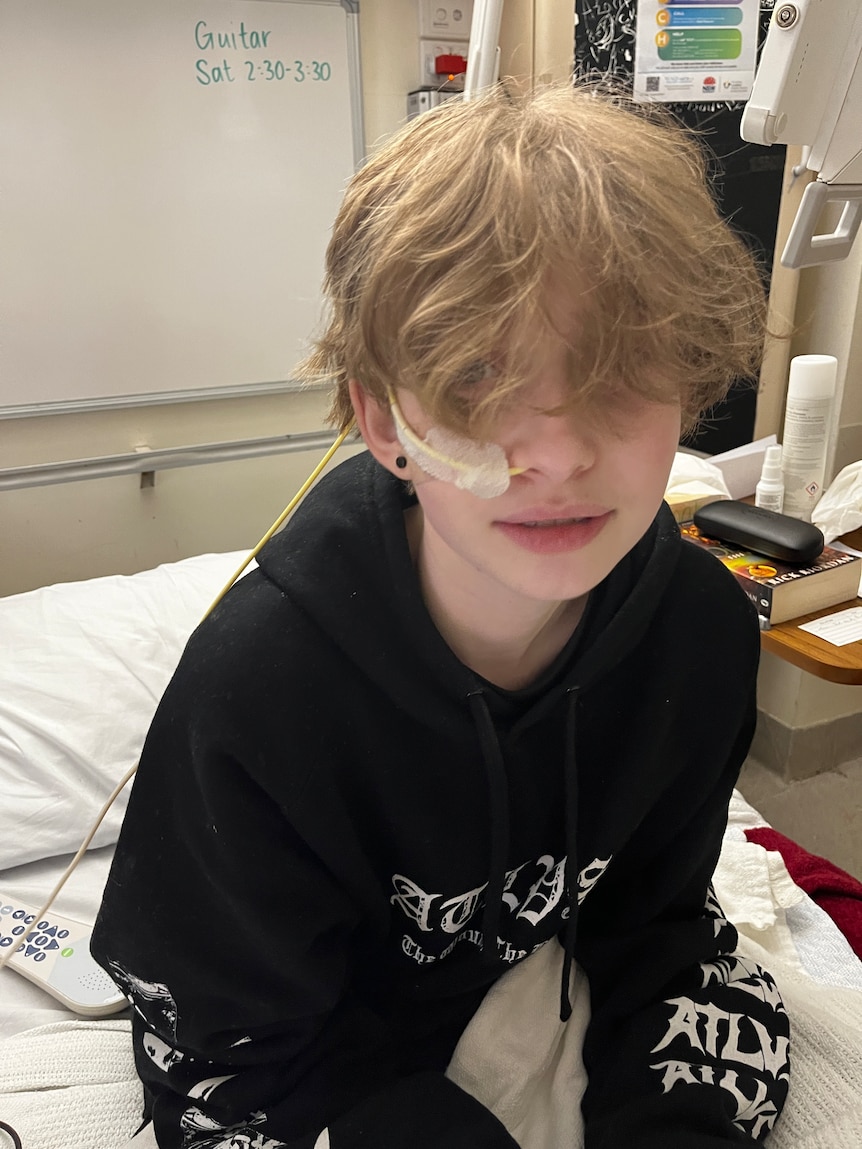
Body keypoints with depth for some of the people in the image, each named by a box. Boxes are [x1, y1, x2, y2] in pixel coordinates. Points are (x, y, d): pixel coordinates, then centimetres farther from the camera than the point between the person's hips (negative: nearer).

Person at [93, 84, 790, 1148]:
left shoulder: (705, 628, -20)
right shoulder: (250, 683, -33)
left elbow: (648, 915, -6)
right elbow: (250, 1055, -19)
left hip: (536, 952, 4)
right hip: (296, 1045, -3)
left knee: (742, 1012, -7)